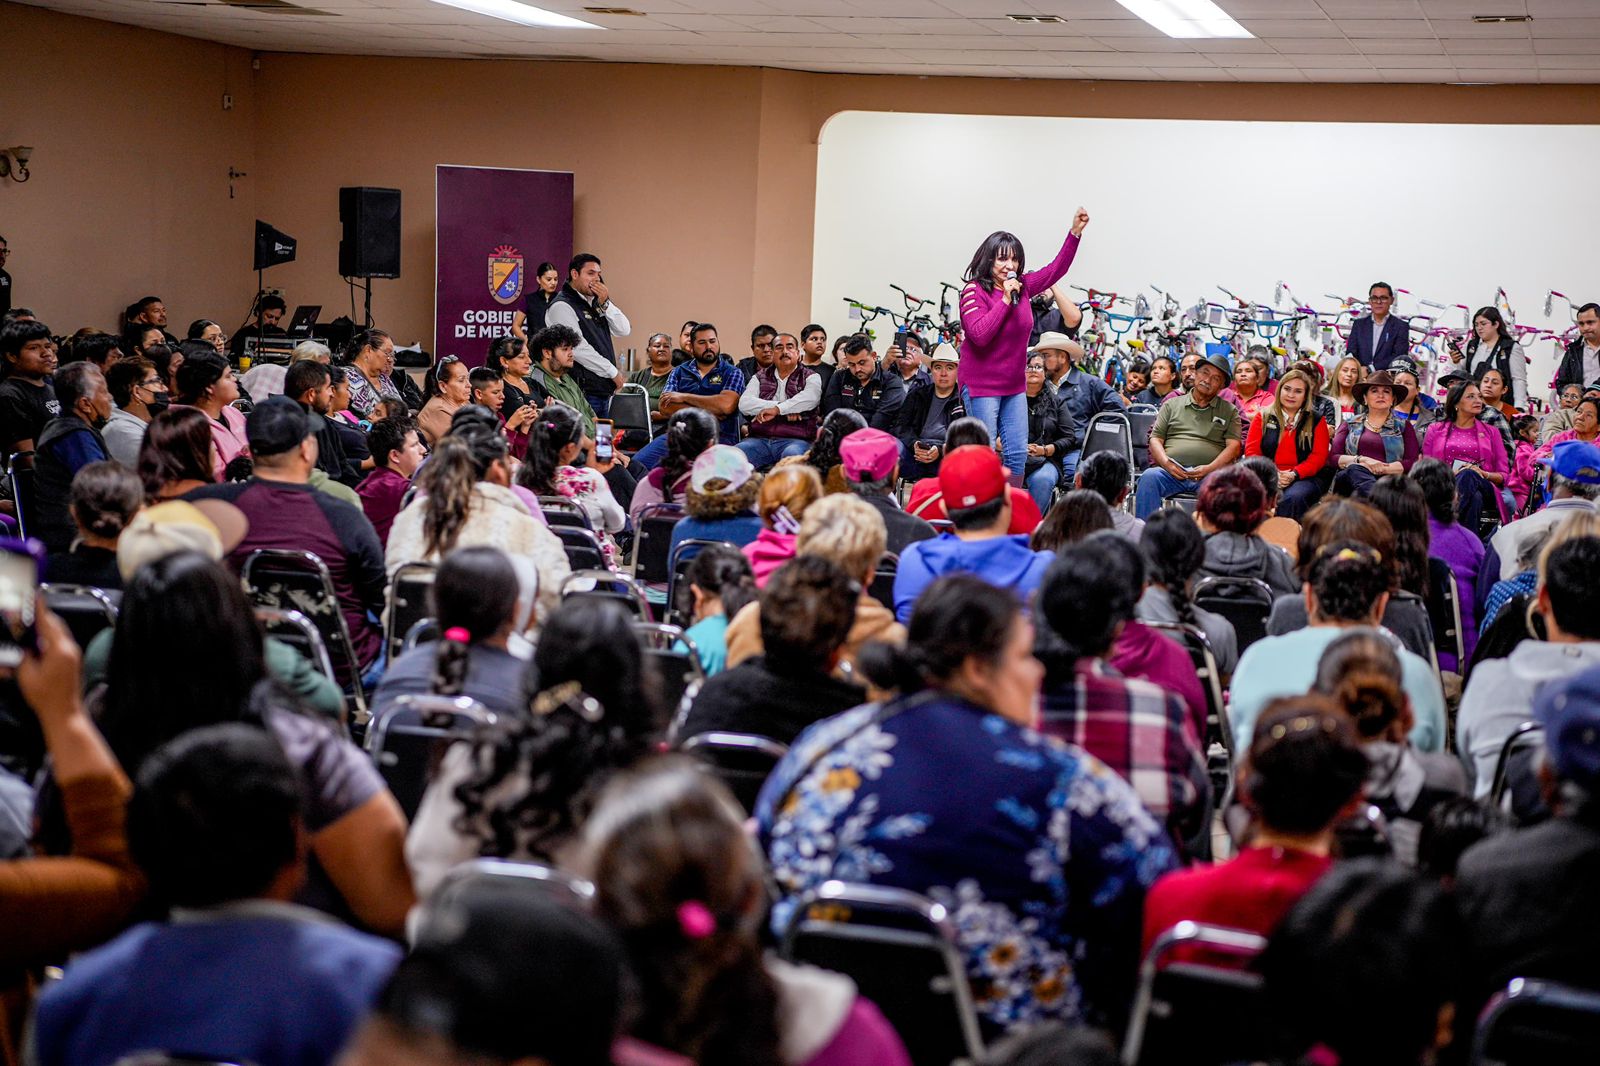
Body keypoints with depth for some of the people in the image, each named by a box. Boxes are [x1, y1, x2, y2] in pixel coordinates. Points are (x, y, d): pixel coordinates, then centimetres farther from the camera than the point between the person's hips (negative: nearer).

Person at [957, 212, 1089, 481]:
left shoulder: (1023, 286, 6)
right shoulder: (974, 290, -12)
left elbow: (1056, 269, 15)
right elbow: (980, 335, -22)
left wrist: (1075, 231, 6)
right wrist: (1006, 299, -21)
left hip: (1014, 386, 7)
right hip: (982, 385, -7)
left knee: (1018, 454, 6)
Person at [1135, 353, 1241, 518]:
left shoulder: (1229, 411, 20)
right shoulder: (1172, 405, 23)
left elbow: (1233, 446, 8)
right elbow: (1155, 439, 16)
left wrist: (1210, 468, -10)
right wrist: (1166, 463, -6)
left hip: (1210, 473, -1)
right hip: (1172, 472, 1)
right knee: (1149, 477, -32)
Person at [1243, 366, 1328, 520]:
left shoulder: (1316, 421, 15)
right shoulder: (1263, 416, 17)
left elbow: (1319, 456, 4)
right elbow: (1251, 450, 8)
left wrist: (1294, 474, -14)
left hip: (1304, 477, 0)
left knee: (1294, 498, -37)